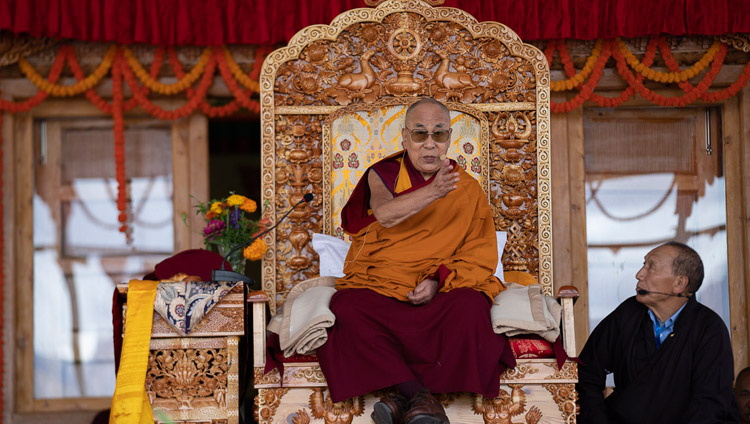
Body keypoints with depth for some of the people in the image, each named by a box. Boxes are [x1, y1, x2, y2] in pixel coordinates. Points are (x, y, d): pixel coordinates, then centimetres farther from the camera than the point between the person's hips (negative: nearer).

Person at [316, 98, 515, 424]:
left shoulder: (468, 191, 11)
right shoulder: (383, 175, 8)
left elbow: (479, 258, 5)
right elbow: (385, 215, -16)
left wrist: (439, 281, -15)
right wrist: (433, 192, -35)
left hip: (444, 290, 0)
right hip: (378, 286, 0)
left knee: (469, 307, -33)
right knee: (347, 309, -32)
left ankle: (405, 397, -32)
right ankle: (417, 394, -34)